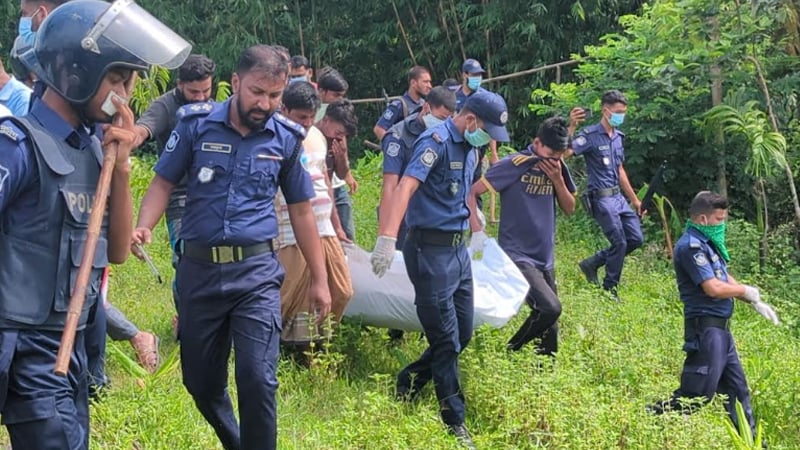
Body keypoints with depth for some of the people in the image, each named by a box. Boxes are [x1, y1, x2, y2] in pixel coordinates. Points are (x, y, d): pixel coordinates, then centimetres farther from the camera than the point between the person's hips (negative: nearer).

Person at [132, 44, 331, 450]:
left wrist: (319, 280, 12)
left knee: (258, 381, -12)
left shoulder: (287, 138, 2)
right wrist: (143, 227, -17)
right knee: (200, 381, 13)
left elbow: (301, 211, 10)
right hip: (199, 269, 1)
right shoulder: (196, 124, -2)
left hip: (257, 272, -1)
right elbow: (163, 184, 3)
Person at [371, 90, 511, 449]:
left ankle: (408, 384, 29)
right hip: (430, 249, -9)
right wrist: (387, 238, -41)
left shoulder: (470, 147, 10)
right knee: (446, 339, -1)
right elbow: (405, 187, -30)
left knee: (463, 334, 12)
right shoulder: (437, 142, -17)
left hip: (458, 248, 9)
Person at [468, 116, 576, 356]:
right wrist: (477, 231, -22)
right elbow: (471, 193, -11)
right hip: (517, 256, -6)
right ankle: (510, 352, -4)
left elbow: (570, 209, 10)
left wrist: (558, 180, -7)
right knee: (550, 308, -25)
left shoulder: (557, 168, 5)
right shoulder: (514, 164, -12)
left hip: (545, 259, 7)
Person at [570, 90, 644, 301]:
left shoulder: (619, 137, 12)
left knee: (636, 239, 6)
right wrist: (570, 126, -42)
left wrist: (634, 199, 24)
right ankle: (610, 289, 9)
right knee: (619, 242, -8)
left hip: (619, 196, 8)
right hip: (601, 197, -8)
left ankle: (592, 264, 18)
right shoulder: (590, 135, -12)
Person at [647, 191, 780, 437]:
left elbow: (726, 279, 21)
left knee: (738, 389, 16)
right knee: (696, 396, -11)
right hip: (705, 327, -10)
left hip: (720, 328, 10)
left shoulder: (707, 243, 14)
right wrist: (746, 291, -6)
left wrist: (756, 303, 10)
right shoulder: (691, 246, -17)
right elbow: (713, 288, -23)